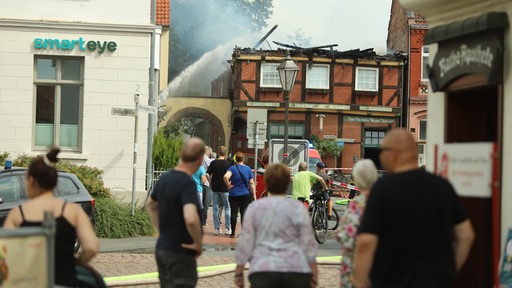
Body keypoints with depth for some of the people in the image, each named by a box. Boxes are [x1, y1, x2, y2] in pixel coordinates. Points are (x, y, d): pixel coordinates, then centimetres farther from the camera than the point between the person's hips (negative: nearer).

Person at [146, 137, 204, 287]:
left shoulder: (165, 178, 5)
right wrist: (198, 244, -20)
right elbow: (190, 219, -36)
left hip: (162, 248, 8)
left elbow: (151, 206, 24)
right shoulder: (187, 183, -21)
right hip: (180, 253, -8)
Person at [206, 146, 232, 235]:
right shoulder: (228, 163, -5)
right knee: (227, 208, 8)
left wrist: (212, 182, 11)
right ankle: (228, 228, 3)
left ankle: (217, 228, 8)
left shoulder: (213, 163, 0)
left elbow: (207, 175, -3)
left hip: (215, 188, 2)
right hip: (225, 188, -2)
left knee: (216, 208, 8)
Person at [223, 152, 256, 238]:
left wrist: (228, 185, -11)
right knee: (244, 213, 6)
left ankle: (233, 233, 4)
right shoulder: (248, 169, 1)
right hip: (245, 194, 2)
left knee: (234, 213, 3)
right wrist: (254, 194, 9)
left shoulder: (232, 168, -7)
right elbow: (251, 183, 3)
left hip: (234, 194, -2)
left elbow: (226, 177, -26)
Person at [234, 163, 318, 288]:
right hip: (296, 269, 0)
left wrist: (238, 272, 11)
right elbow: (308, 243, 0)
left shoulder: (254, 207, 5)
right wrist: (314, 273, 6)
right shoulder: (298, 208, 2)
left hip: (262, 269, 0)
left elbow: (245, 242, 4)